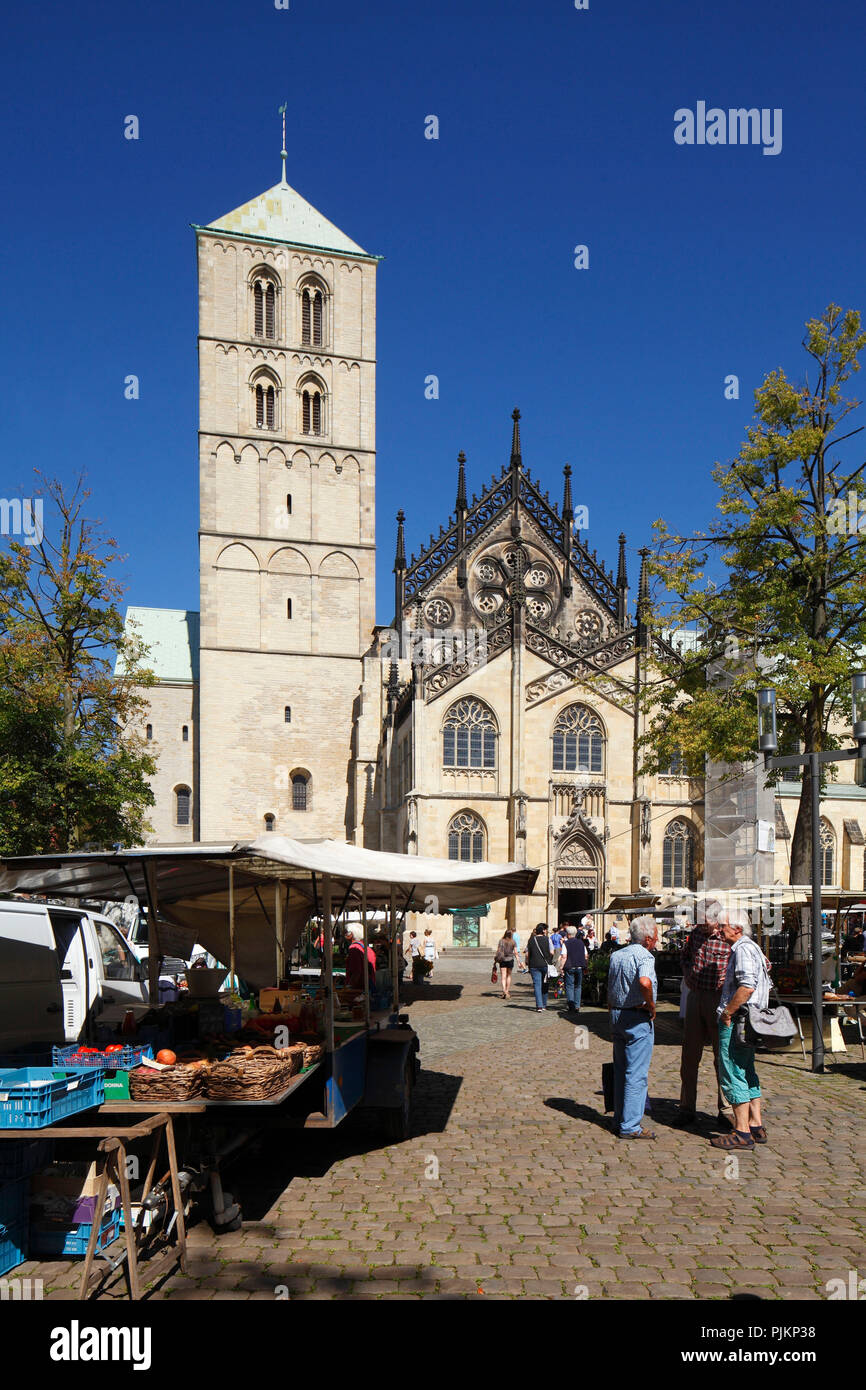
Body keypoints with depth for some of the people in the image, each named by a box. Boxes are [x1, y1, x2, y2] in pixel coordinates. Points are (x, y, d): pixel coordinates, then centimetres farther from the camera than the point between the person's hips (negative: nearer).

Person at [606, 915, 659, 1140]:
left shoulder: (616, 955, 10)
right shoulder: (644, 956, -15)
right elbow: (645, 982, -34)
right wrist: (651, 1006, -19)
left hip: (616, 1015, 8)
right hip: (638, 1019, -8)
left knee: (621, 1070, 16)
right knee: (636, 1074, -2)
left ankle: (619, 1119, 24)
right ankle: (630, 1126, 1)